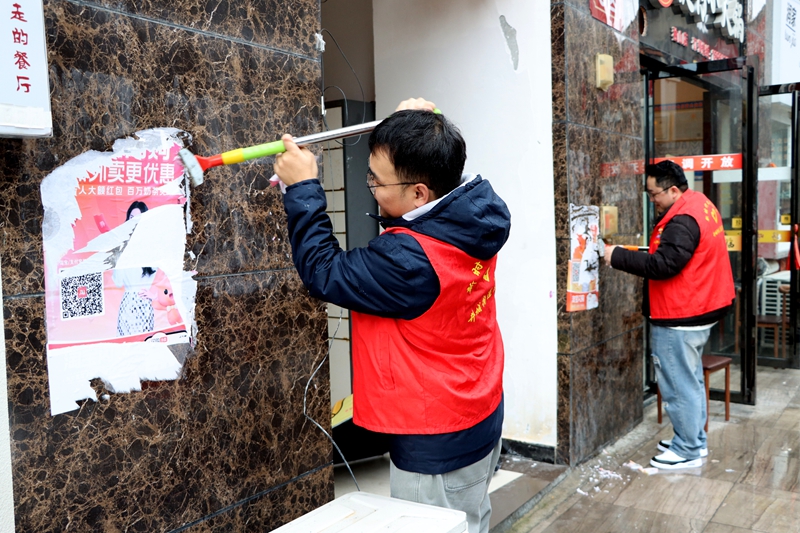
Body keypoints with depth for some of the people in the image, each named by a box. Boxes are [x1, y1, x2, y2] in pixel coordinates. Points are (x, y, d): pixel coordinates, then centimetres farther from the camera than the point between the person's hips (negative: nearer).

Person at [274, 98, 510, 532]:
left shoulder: (408, 260, -34)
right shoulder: (476, 219, -8)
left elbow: (324, 273, -19)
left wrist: (303, 188, -15)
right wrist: (419, 127, 3)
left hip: (436, 446, -9)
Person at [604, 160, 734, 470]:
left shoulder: (683, 221, -23)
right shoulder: (700, 205, 10)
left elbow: (663, 265, -26)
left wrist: (617, 257, -20)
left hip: (679, 319, -11)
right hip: (698, 311, 11)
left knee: (679, 385, 0)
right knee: (691, 380, 19)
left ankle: (688, 451, 11)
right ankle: (694, 440, 31)